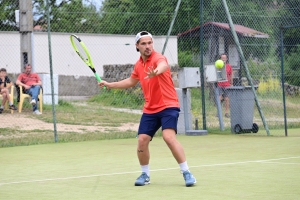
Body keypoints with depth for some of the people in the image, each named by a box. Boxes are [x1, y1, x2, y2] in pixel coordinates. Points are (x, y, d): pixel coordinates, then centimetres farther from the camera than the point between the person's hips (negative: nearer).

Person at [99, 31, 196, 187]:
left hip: (168, 106, -7)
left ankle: (186, 173, -14)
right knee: (142, 140, -1)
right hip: (150, 109, 7)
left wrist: (156, 72, -66)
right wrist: (110, 85, 25)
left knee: (169, 137, -24)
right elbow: (131, 81, 29)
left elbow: (163, 65, -43)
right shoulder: (138, 65, 9)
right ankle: (145, 174, 20)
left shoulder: (158, 58, -15)